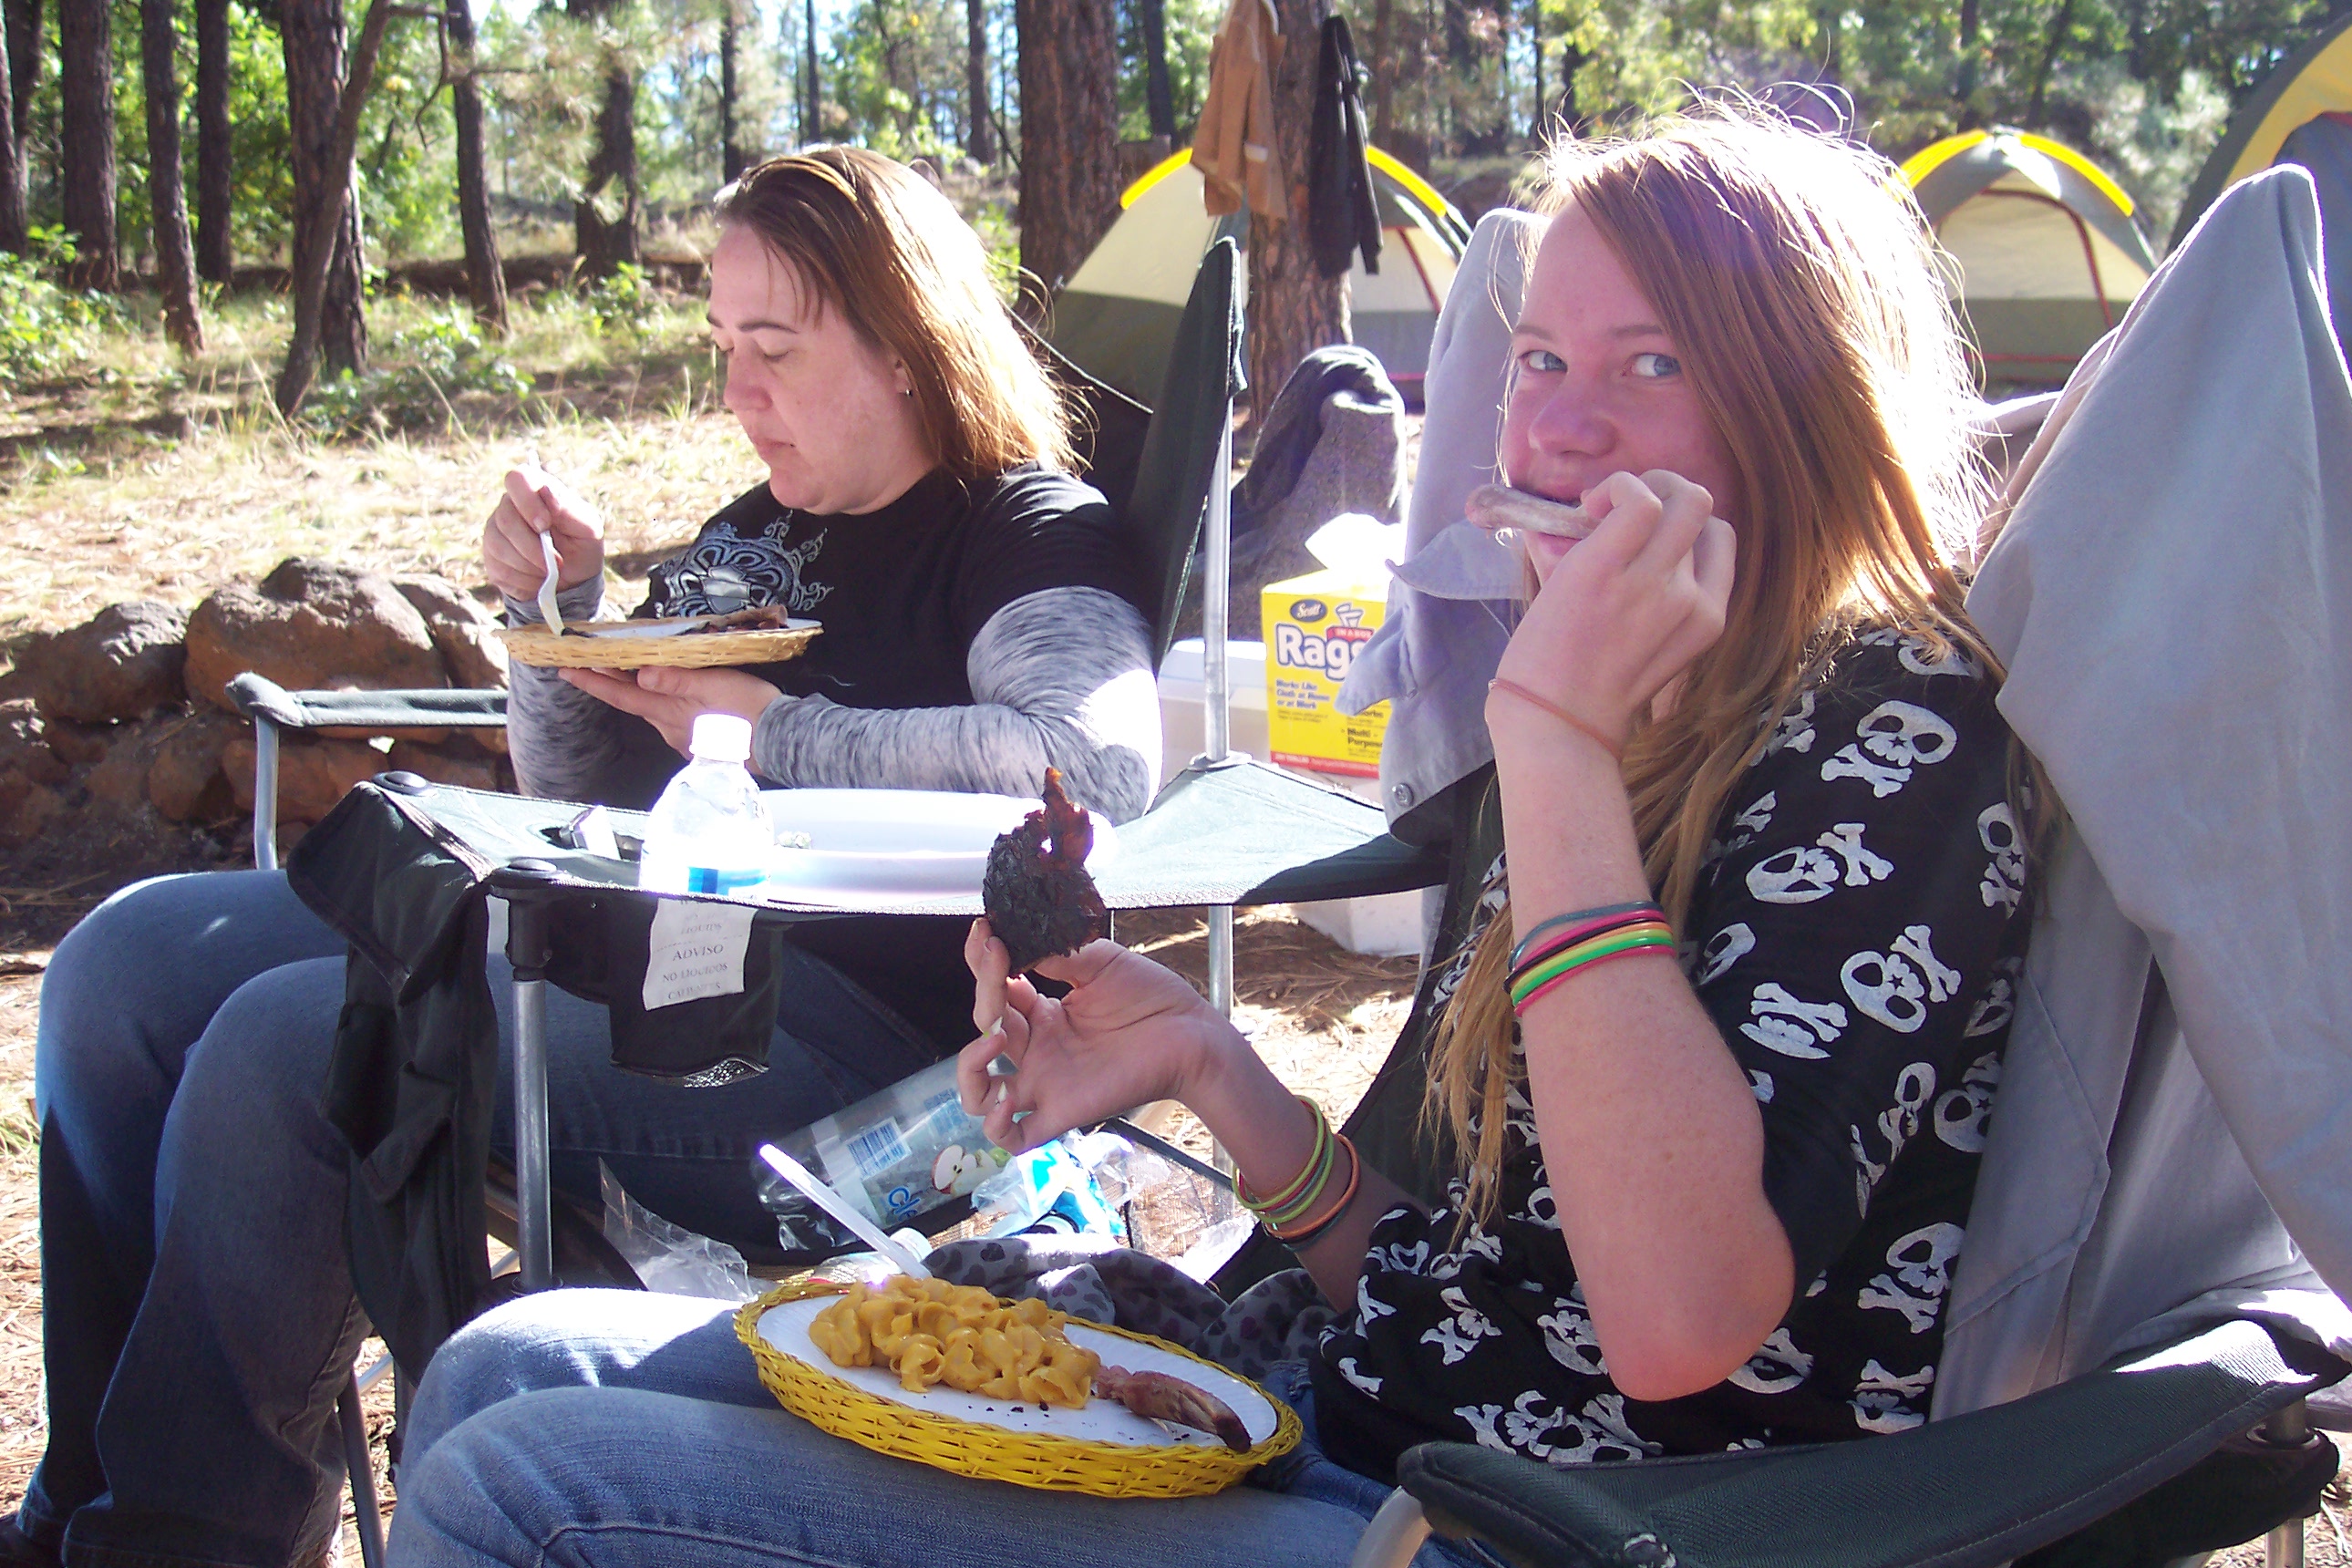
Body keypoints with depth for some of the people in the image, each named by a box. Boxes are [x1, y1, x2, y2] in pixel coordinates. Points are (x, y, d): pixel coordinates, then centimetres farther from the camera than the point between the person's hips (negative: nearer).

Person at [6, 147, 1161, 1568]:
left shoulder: (1032, 538, -6)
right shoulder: (763, 531, 19)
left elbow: (1102, 758, -29)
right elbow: (592, 797, 25)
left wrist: (779, 733, -20)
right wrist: (562, 609, 6)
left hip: (840, 1029, -10)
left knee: (282, 1048, -24)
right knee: (125, 962, 5)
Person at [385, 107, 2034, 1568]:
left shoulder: (1898, 735, -13)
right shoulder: (1643, 735, 12)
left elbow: (1679, 1318, -29)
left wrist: (1556, 743, -25)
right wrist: (1207, 1063, -1)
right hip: (1346, 1435, 8)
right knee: (518, 1366, 8)